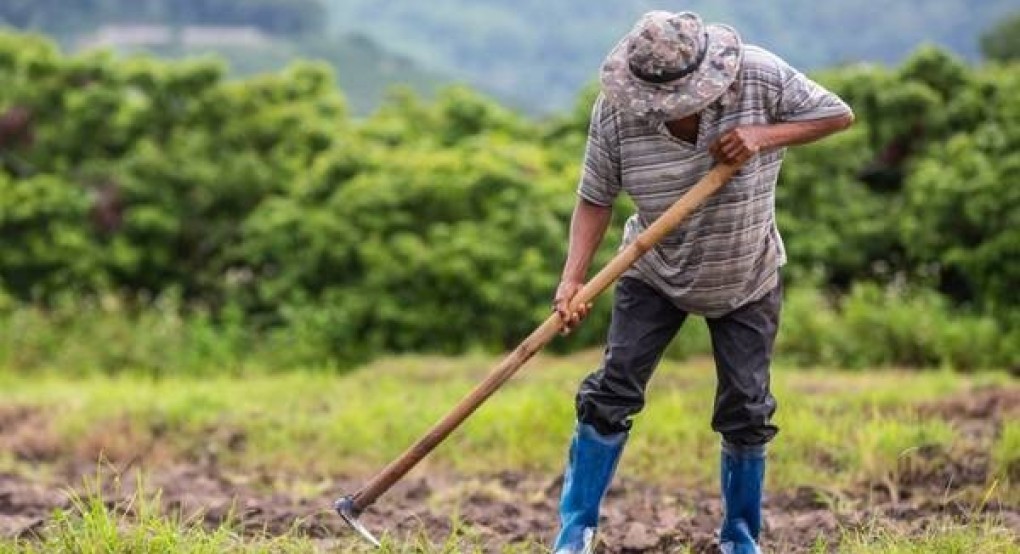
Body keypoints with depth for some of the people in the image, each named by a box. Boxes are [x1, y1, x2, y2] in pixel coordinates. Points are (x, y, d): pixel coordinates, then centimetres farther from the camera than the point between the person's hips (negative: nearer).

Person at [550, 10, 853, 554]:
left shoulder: (760, 76, -25)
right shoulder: (615, 111, -23)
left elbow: (839, 115, -15)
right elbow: (595, 199, -16)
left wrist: (765, 135, -30)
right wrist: (573, 279, -28)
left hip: (746, 282, 0)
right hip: (654, 275, 0)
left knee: (746, 410, 2)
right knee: (612, 392, -7)